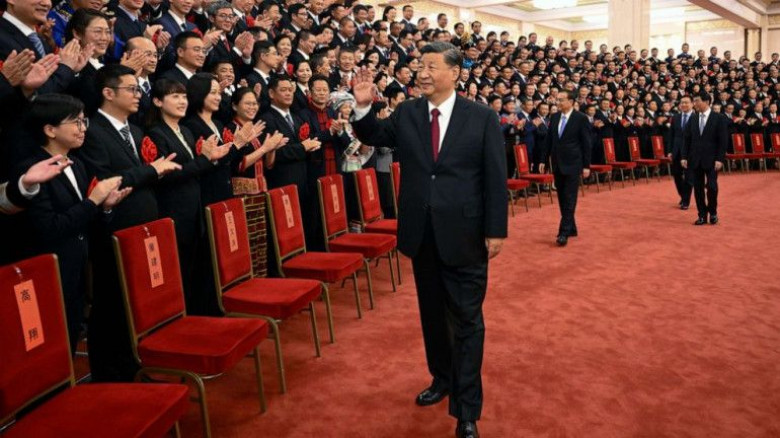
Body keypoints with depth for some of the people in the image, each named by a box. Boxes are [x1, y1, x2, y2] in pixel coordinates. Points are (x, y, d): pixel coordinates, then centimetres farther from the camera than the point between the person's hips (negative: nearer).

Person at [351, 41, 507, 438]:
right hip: (422, 234, 4)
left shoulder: (482, 118, -5)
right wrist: (363, 107, -6)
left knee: (466, 318, 4)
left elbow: (495, 178, -5)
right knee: (431, 313, 18)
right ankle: (442, 378, 39)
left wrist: (495, 231, -8)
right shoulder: (406, 113, 3)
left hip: (464, 235, -3)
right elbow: (373, 136, 13)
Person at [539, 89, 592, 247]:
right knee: (562, 199, 11)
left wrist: (586, 166, -9)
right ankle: (571, 228, 23)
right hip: (557, 164, 6)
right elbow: (548, 140, 12)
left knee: (569, 200, -6)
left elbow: (586, 143, -7)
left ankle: (564, 232, -7)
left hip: (573, 164, -6)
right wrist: (543, 160, 8)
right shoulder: (554, 117, 8)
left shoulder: (581, 118, -7)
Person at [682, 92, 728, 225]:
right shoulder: (693, 119, 8)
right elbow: (687, 139, 9)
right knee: (698, 188, 4)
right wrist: (684, 157, 1)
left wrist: (720, 159, -12)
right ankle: (702, 215, 13)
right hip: (695, 159, 3)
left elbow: (723, 140, -6)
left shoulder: (719, 118, -3)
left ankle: (713, 213, 18)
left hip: (711, 159, -3)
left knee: (712, 187, -3)